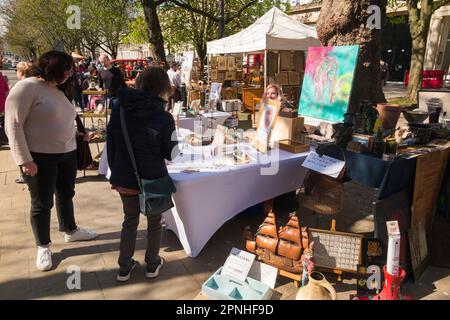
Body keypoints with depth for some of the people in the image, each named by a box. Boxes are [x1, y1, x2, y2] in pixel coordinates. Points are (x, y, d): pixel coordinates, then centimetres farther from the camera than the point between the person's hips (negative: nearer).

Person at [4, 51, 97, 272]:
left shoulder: (57, 90, 10)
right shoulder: (27, 87, -14)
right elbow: (13, 125, -17)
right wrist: (25, 159, -21)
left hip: (67, 154, 7)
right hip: (40, 157, -7)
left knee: (66, 195, 20)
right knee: (42, 203, 7)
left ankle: (70, 231, 40)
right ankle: (43, 247, 23)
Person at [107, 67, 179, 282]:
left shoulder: (119, 107, -4)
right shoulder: (164, 117, -16)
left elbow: (111, 144, 3)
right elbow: (169, 153, -6)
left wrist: (115, 172, 13)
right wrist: (177, 143, 14)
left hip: (124, 178, 4)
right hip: (153, 179, -3)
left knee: (130, 221, 21)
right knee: (154, 222, 18)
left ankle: (124, 268, 28)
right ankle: (152, 265, 32)